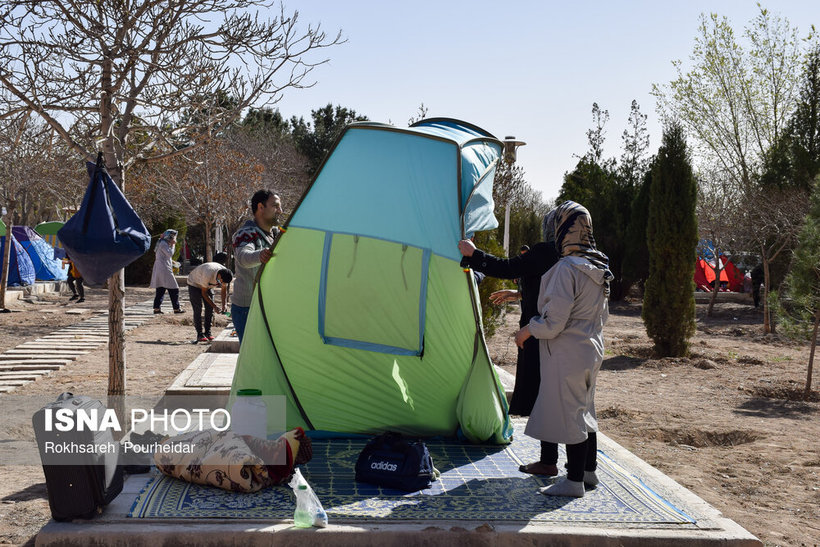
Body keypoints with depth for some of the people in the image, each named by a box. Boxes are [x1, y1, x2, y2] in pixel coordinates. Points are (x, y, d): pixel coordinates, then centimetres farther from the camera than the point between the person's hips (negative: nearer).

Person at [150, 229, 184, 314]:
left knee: (160, 290, 9)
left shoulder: (163, 243, 21)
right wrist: (173, 245, -8)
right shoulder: (163, 244, -10)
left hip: (159, 270, 10)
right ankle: (176, 308, -2)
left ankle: (156, 308, 5)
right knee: (174, 289, -5)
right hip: (164, 270, -10)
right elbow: (170, 254, -17)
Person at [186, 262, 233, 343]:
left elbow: (224, 291, -6)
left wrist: (224, 305, -20)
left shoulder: (225, 275, -23)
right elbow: (204, 293, -29)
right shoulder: (208, 275, -42)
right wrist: (215, 306, -29)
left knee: (210, 309, -3)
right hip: (194, 284, -6)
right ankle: (200, 334, -8)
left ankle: (208, 333, 3)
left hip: (208, 285, 6)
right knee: (198, 309, -12)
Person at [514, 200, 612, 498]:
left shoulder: (567, 268, -21)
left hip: (567, 353, -9)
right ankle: (589, 470, 32)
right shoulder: (599, 268, 7)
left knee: (569, 413, 0)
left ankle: (574, 481, 9)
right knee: (584, 410, 20)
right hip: (591, 349, 9)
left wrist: (527, 330, -6)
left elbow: (553, 322, -23)